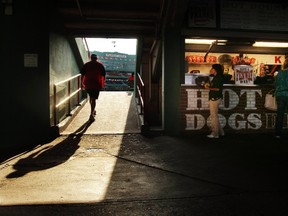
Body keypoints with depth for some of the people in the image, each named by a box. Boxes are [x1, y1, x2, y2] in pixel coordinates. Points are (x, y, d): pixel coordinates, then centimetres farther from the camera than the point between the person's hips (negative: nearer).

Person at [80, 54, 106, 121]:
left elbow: (82, 75, 3)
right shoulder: (100, 65, 1)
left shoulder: (86, 65, 5)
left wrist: (82, 84, 10)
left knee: (90, 97, 22)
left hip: (88, 84, 2)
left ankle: (93, 110, 37)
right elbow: (103, 75, 1)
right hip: (97, 85, -2)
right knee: (94, 99, -1)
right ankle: (91, 115, -8)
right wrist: (102, 84, 10)